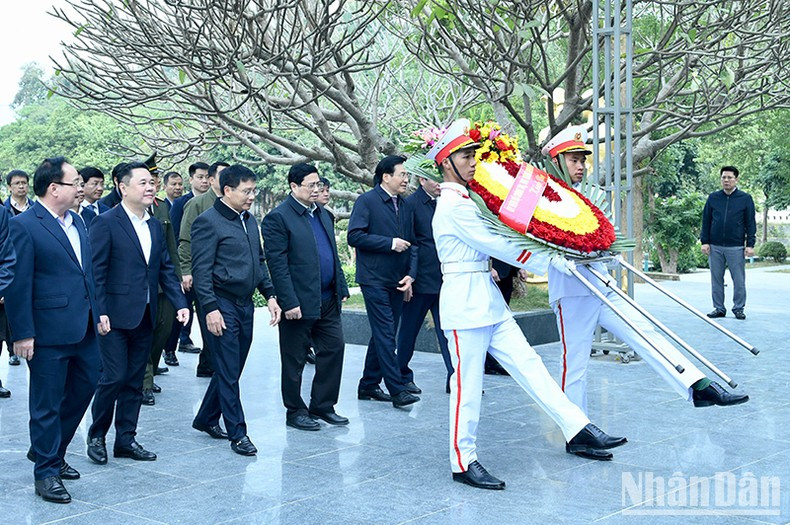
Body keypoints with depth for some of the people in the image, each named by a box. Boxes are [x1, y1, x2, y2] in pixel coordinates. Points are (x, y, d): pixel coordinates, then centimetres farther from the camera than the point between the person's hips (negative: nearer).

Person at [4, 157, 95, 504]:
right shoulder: (24, 226, -13)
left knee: (85, 386, 16)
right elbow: (18, 284, -14)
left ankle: (49, 450, 34)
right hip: (49, 332, -8)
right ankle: (46, 472, 16)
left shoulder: (77, 222, 12)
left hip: (83, 328, 8)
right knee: (47, 404, 3)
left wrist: (97, 312, 16)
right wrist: (23, 334, -16)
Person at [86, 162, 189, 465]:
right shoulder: (106, 223, -8)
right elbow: (96, 272, -11)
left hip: (145, 316, 7)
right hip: (115, 316, -6)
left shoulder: (155, 226, 13)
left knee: (134, 382, 10)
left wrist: (180, 303, 3)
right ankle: (96, 436, 14)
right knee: (114, 377, -5)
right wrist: (100, 312, -17)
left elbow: (166, 268, 14)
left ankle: (126, 439, 19)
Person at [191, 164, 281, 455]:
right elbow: (201, 270, -14)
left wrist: (270, 294, 11)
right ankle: (237, 433, 6)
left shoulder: (250, 221, 14)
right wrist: (210, 308, -18)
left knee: (231, 369, 14)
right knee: (228, 373, -2)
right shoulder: (208, 221, -11)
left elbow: (259, 262, 20)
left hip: (245, 305, 8)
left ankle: (206, 419, 30)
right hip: (223, 307, -8)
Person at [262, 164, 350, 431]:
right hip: (299, 303, -7)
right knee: (295, 359, 5)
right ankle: (295, 411, 18)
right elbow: (277, 264, -16)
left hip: (327, 300, 7)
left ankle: (322, 406, 22)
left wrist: (341, 288, 12)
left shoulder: (323, 214, 14)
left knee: (334, 348, 9)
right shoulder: (278, 218, -11)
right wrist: (289, 303, -19)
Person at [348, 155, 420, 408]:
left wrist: (410, 274, 0)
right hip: (375, 280, -7)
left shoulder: (404, 206, 13)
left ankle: (369, 385, 22)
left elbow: (411, 243, 14)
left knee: (383, 335, 12)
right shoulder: (367, 201, -6)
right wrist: (390, 243, -16)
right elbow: (354, 236, -15)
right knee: (385, 335, -9)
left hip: (397, 281, 7)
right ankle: (397, 390, -9)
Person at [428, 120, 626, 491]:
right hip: (465, 300, -10)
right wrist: (543, 263, -7)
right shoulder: (454, 206, -14)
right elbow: (495, 245, -14)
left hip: (488, 299, 10)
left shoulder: (463, 201, 16)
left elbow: (488, 244, 20)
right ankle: (463, 462, 8)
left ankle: (577, 431, 7)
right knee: (468, 384, -2)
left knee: (528, 364, 6)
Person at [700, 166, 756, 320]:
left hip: (736, 248, -2)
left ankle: (738, 308, 11)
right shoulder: (713, 198, 8)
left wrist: (750, 245, -3)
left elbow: (751, 223, 3)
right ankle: (719, 308, 15)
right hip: (715, 247, 2)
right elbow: (706, 221, 10)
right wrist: (705, 241, 2)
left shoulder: (745, 198, 2)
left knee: (739, 281, 1)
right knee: (716, 280, 6)